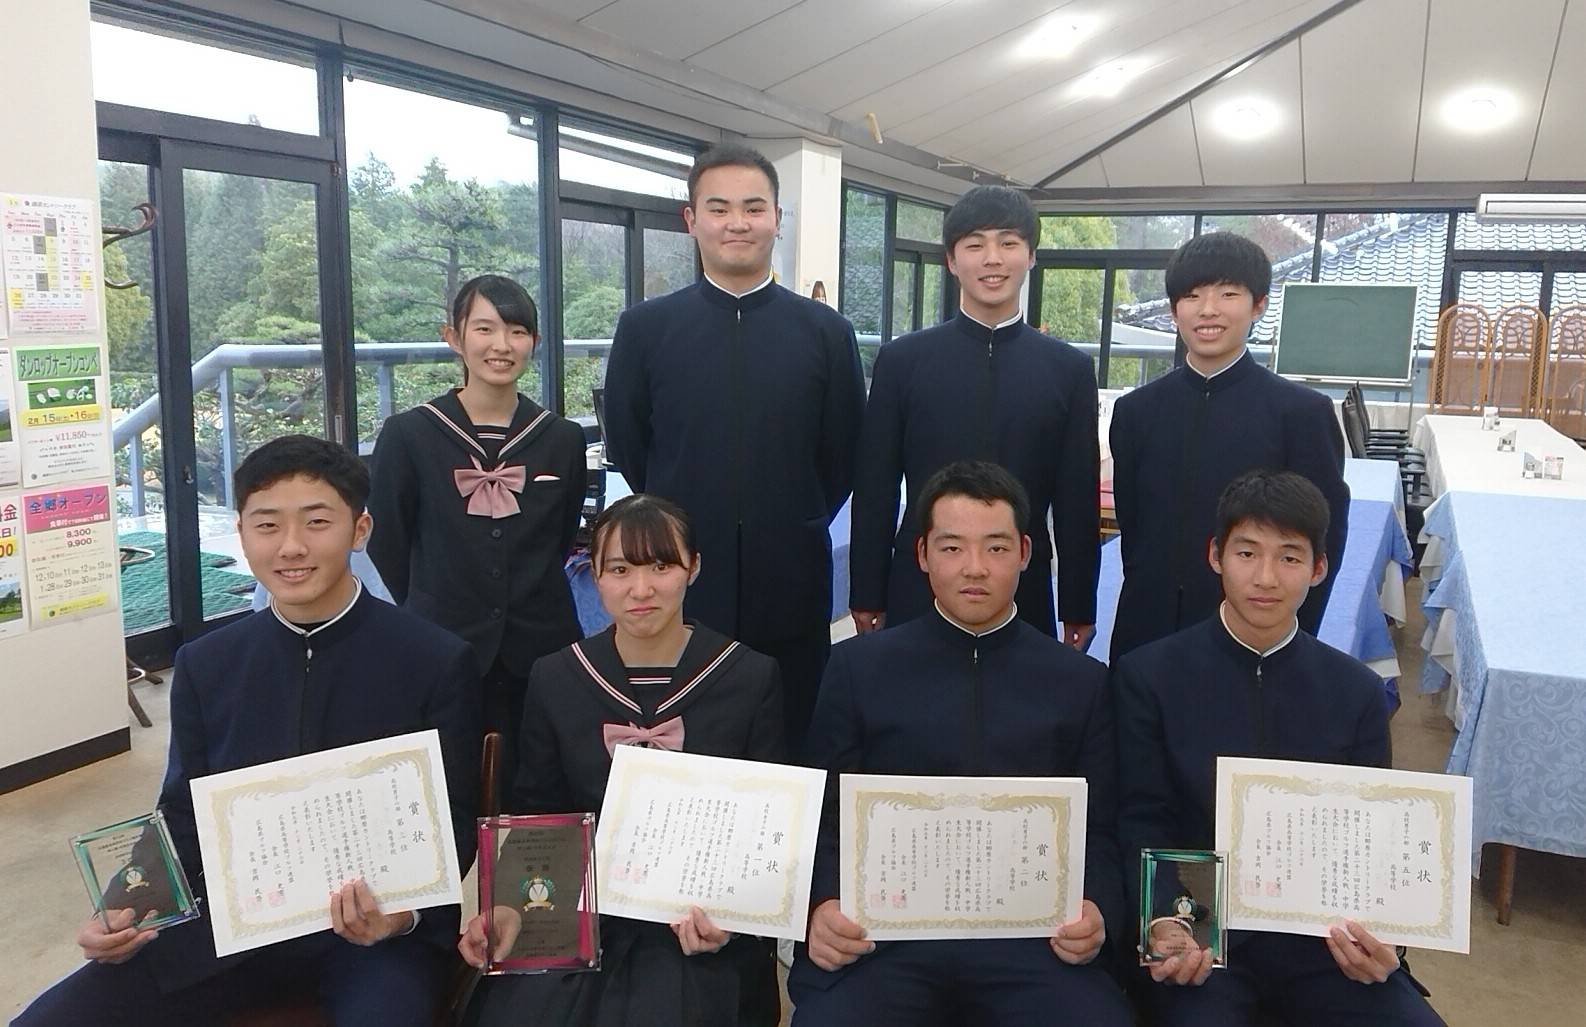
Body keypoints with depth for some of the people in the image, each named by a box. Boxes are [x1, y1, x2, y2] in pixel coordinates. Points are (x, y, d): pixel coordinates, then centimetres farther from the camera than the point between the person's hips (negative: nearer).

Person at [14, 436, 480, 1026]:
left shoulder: (439, 663, -6)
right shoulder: (204, 665, 7)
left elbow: (451, 822, -4)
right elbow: (182, 816, 12)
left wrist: (403, 911, -23)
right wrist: (129, 912, -6)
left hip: (378, 922, -4)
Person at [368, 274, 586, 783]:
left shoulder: (562, 439, 3)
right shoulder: (408, 434, -3)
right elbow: (387, 547, 4)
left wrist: (529, 607, 11)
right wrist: (435, 615, 10)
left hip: (542, 651, 2)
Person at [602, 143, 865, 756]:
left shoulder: (826, 332, 1)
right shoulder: (644, 327, 1)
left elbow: (842, 458, 8)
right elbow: (626, 450, 8)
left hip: (791, 592, 0)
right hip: (678, 590, 0)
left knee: (791, 747, 11)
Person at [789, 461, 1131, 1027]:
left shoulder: (1081, 681, 12)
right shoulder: (857, 667, 9)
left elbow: (1100, 831, 11)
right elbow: (824, 817, 8)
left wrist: (1095, 912, -9)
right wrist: (823, 906, -11)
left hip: (1031, 937, 2)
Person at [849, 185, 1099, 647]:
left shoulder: (1070, 369, 3)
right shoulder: (902, 360, 1)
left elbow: (1078, 499, 4)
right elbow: (874, 489, 1)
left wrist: (1079, 609, 4)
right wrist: (867, 597, 0)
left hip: (1024, 597, 1)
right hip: (917, 594, 0)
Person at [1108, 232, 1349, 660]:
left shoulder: (1303, 413, -5)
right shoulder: (1136, 410, 4)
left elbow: (1323, 540, -4)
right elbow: (1130, 525, 9)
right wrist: (1145, 605, 4)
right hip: (1147, 636, 3)